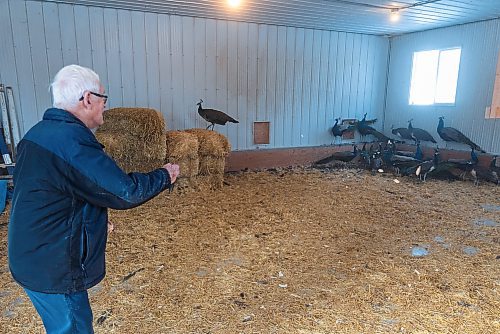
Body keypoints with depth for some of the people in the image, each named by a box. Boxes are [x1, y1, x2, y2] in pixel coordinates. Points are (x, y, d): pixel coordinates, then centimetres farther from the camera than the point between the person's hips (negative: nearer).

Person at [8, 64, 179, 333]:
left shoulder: (38, 133, 6)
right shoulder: (72, 140, -27)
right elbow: (125, 192, -25)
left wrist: (93, 221, 18)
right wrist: (164, 176, -8)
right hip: (53, 268, -9)